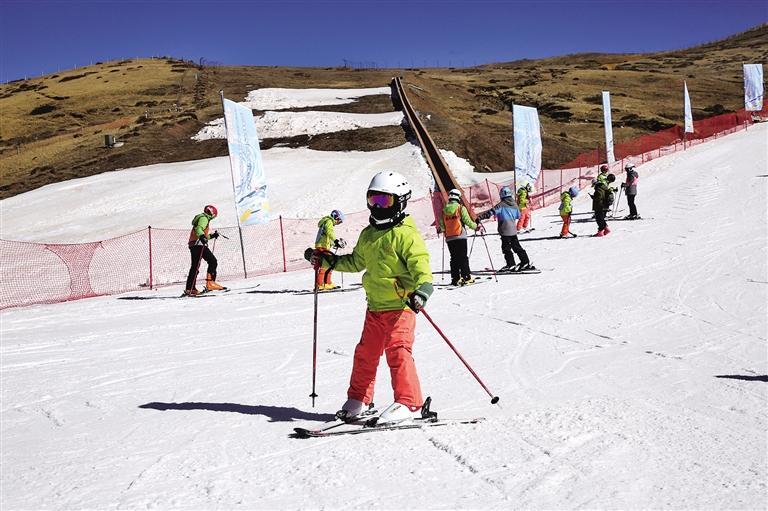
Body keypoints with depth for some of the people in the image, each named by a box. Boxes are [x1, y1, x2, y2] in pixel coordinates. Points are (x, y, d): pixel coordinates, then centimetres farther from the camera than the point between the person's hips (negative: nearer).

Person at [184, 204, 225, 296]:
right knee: (212, 261, -10)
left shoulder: (201, 218, 29)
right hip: (199, 244, -10)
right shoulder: (204, 218, -3)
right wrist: (202, 236, -39)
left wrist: (211, 236, 37)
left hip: (193, 245, 10)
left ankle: (189, 289, 10)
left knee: (194, 267, 10)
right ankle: (210, 283, -19)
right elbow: (198, 229, -23)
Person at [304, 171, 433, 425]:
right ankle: (358, 399, 27)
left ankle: (408, 402, -3)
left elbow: (420, 263, -19)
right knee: (366, 352, 13)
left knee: (397, 351, -12)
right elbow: (355, 261, 28)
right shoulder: (368, 235, 15)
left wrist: (423, 288, -36)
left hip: (400, 305, -8)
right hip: (375, 306, 8)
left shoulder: (406, 233, -10)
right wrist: (326, 260, 21)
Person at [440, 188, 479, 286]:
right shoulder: (461, 208, -5)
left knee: (454, 258, 9)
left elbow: (442, 225, 7)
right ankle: (466, 278, -3)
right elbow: (467, 221, -8)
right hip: (460, 236, -4)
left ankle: (455, 279, 6)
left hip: (449, 238, 4)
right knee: (463, 257, -1)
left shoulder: (444, 210, 7)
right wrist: (475, 226, 9)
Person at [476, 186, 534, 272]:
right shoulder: (514, 205, 7)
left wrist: (479, 217, -21)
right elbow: (518, 216, 20)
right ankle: (526, 262, 16)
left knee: (506, 248, 1)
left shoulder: (501, 205, -11)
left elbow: (491, 212, -20)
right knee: (517, 247, 14)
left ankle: (511, 265, 0)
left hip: (505, 231, -6)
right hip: (513, 230, 6)